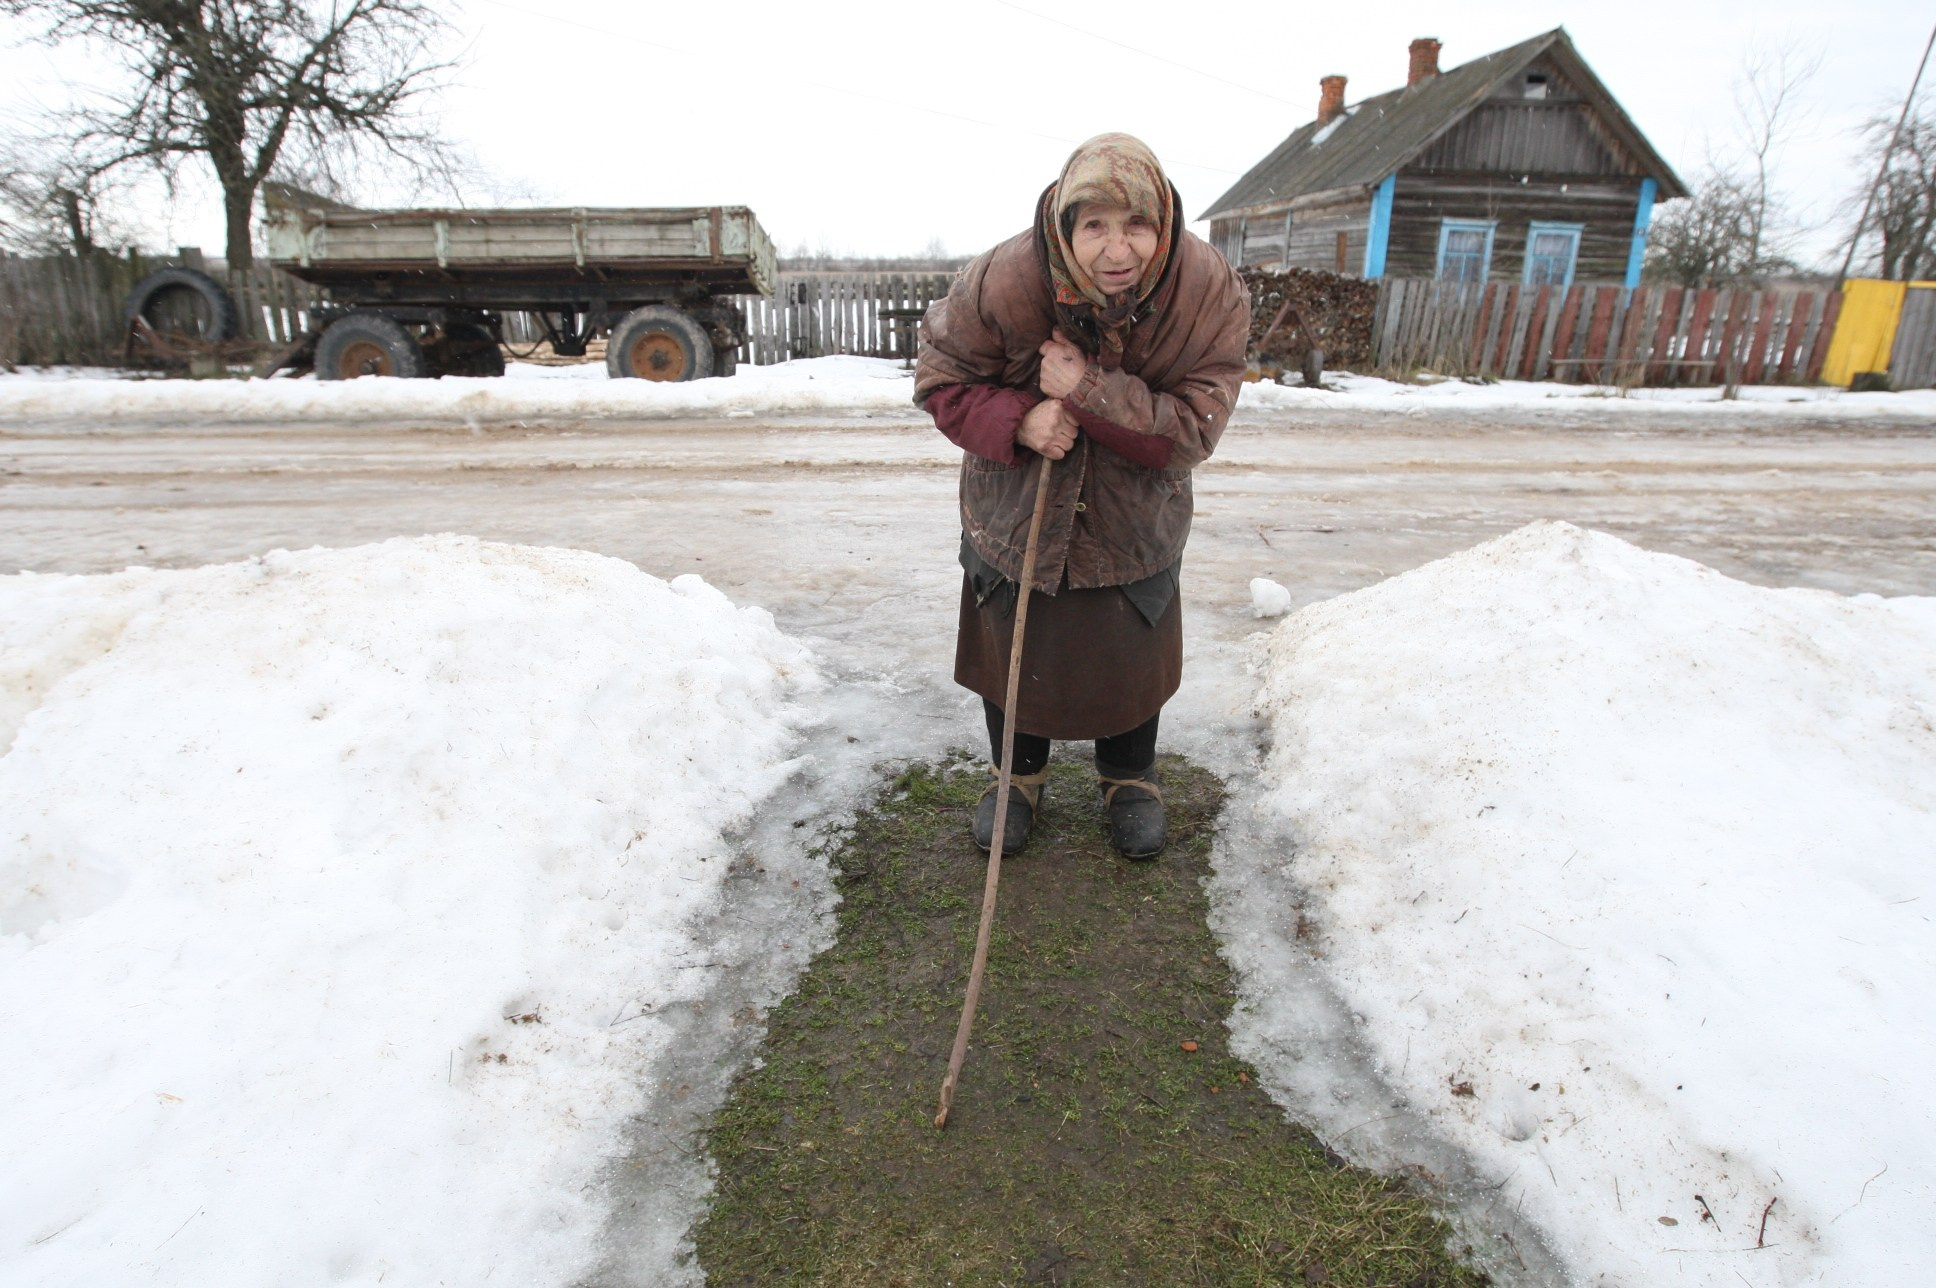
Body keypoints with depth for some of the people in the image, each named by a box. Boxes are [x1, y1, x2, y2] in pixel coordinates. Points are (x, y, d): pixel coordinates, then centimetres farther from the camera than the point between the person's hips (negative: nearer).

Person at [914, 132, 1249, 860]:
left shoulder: (1210, 294, -22)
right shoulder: (1004, 281, -25)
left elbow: (1194, 430, -23)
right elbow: (940, 379, -12)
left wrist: (1090, 390, -35)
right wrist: (1017, 418, -31)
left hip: (1134, 519, 1)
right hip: (1015, 505, 0)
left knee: (1131, 658, 14)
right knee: (1012, 653, 13)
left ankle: (1130, 780, 43)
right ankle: (1020, 776, 41)